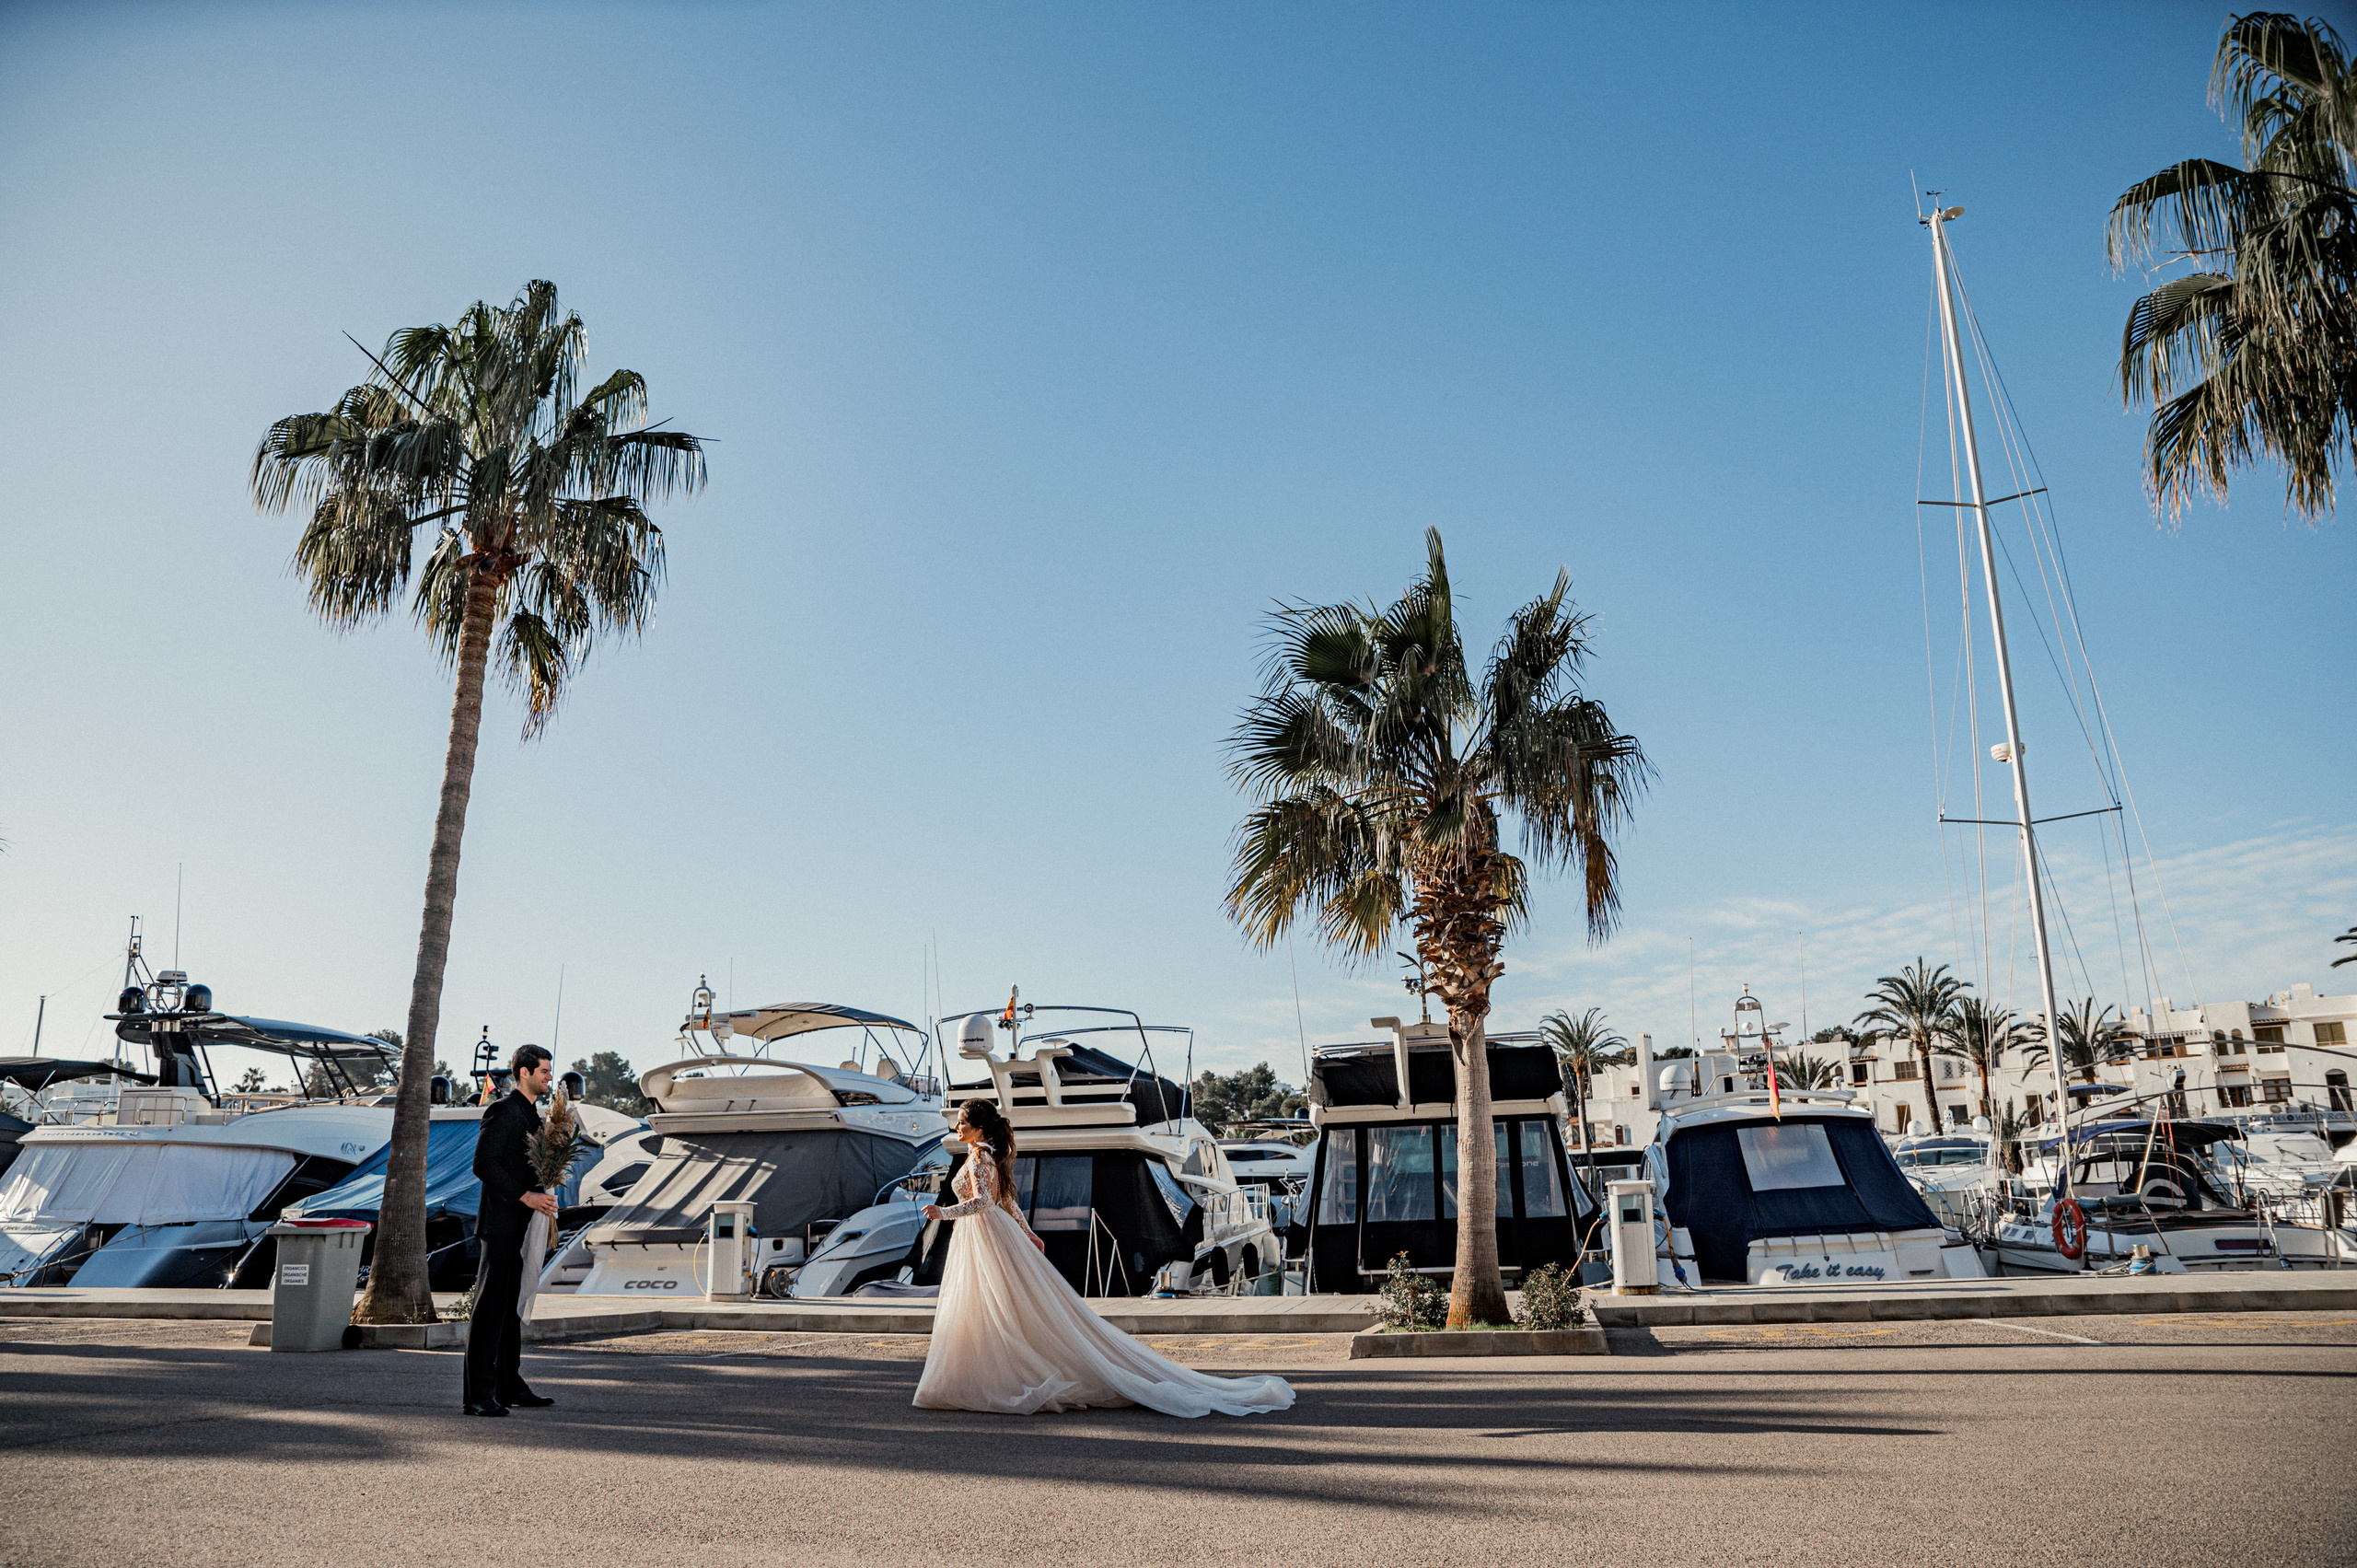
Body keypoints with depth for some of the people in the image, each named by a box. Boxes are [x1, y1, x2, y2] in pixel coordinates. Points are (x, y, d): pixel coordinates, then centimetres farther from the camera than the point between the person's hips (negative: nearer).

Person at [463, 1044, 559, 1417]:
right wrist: (525, 1196, -20)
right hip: (501, 1222, -9)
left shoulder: (533, 1116, 18)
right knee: (490, 1307, -6)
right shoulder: (502, 1111, -10)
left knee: (512, 1306, 14)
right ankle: (478, 1395, -3)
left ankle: (510, 1387, 21)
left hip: (524, 1225, 9)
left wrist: (543, 1198, 6)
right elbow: (484, 1165, -17)